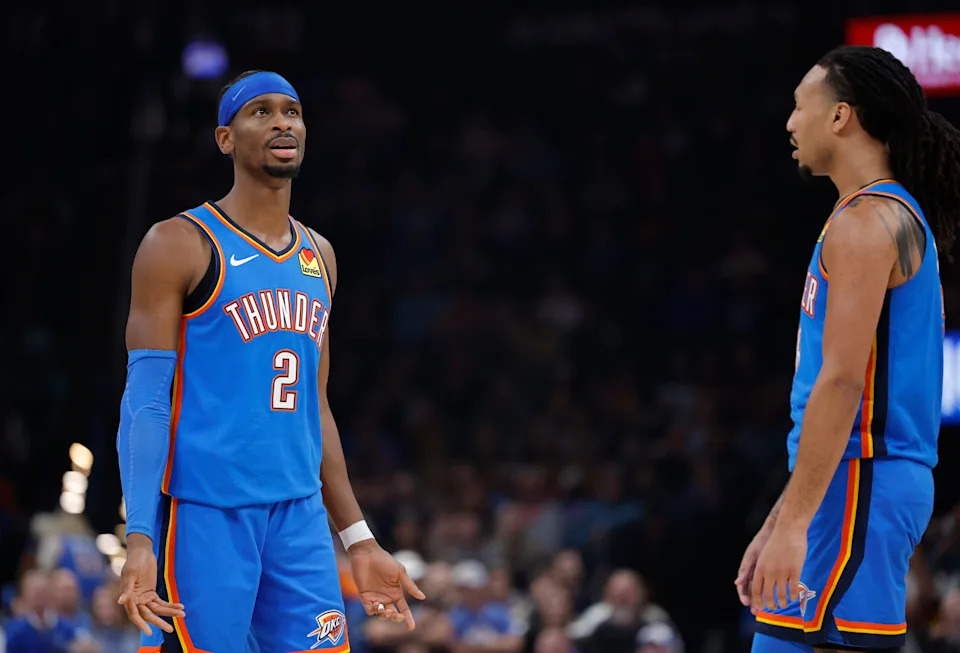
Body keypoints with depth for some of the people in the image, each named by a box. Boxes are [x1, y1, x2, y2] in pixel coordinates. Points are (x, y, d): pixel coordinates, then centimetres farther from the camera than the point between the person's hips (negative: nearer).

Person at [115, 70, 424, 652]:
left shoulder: (317, 258, 16)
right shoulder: (180, 245, -3)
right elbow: (145, 402, -7)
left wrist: (360, 541, 19)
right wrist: (140, 539, -18)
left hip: (301, 516, 6)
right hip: (205, 515, -6)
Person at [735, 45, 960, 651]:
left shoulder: (865, 220, -12)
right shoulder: (900, 215, 20)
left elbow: (842, 382, -20)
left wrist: (793, 523, -22)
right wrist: (777, 526, 23)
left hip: (859, 486, -10)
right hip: (878, 480, 10)